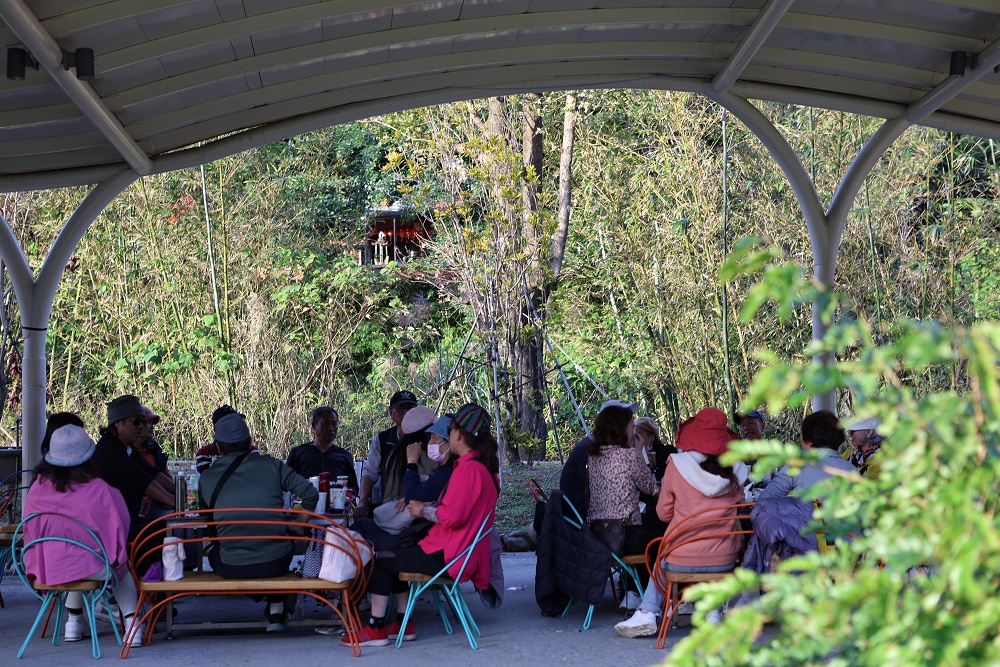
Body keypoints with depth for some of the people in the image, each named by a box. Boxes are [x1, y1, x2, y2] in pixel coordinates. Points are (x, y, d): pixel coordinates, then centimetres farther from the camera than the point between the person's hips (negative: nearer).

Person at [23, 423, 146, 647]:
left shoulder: (38, 489, -5)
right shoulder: (98, 489, -14)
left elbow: (30, 532, 7)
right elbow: (117, 529, -4)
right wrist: (117, 557, 17)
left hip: (49, 570, 3)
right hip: (92, 569, -3)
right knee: (123, 569, 29)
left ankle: (74, 621, 36)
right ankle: (132, 623, 15)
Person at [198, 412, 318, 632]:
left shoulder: (207, 477, 3)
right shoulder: (270, 465, 1)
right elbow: (310, 494, -2)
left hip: (233, 568, -1)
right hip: (274, 564, 1)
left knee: (214, 553, 35)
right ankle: (276, 612, 36)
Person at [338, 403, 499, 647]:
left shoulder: (469, 468, -20)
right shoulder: (482, 466, 13)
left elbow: (454, 516, -27)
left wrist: (424, 510, -10)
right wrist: (427, 507, 9)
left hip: (447, 557, -11)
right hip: (453, 551, 11)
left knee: (380, 561, -1)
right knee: (392, 556, 24)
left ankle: (376, 629, 4)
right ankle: (404, 625, 22)